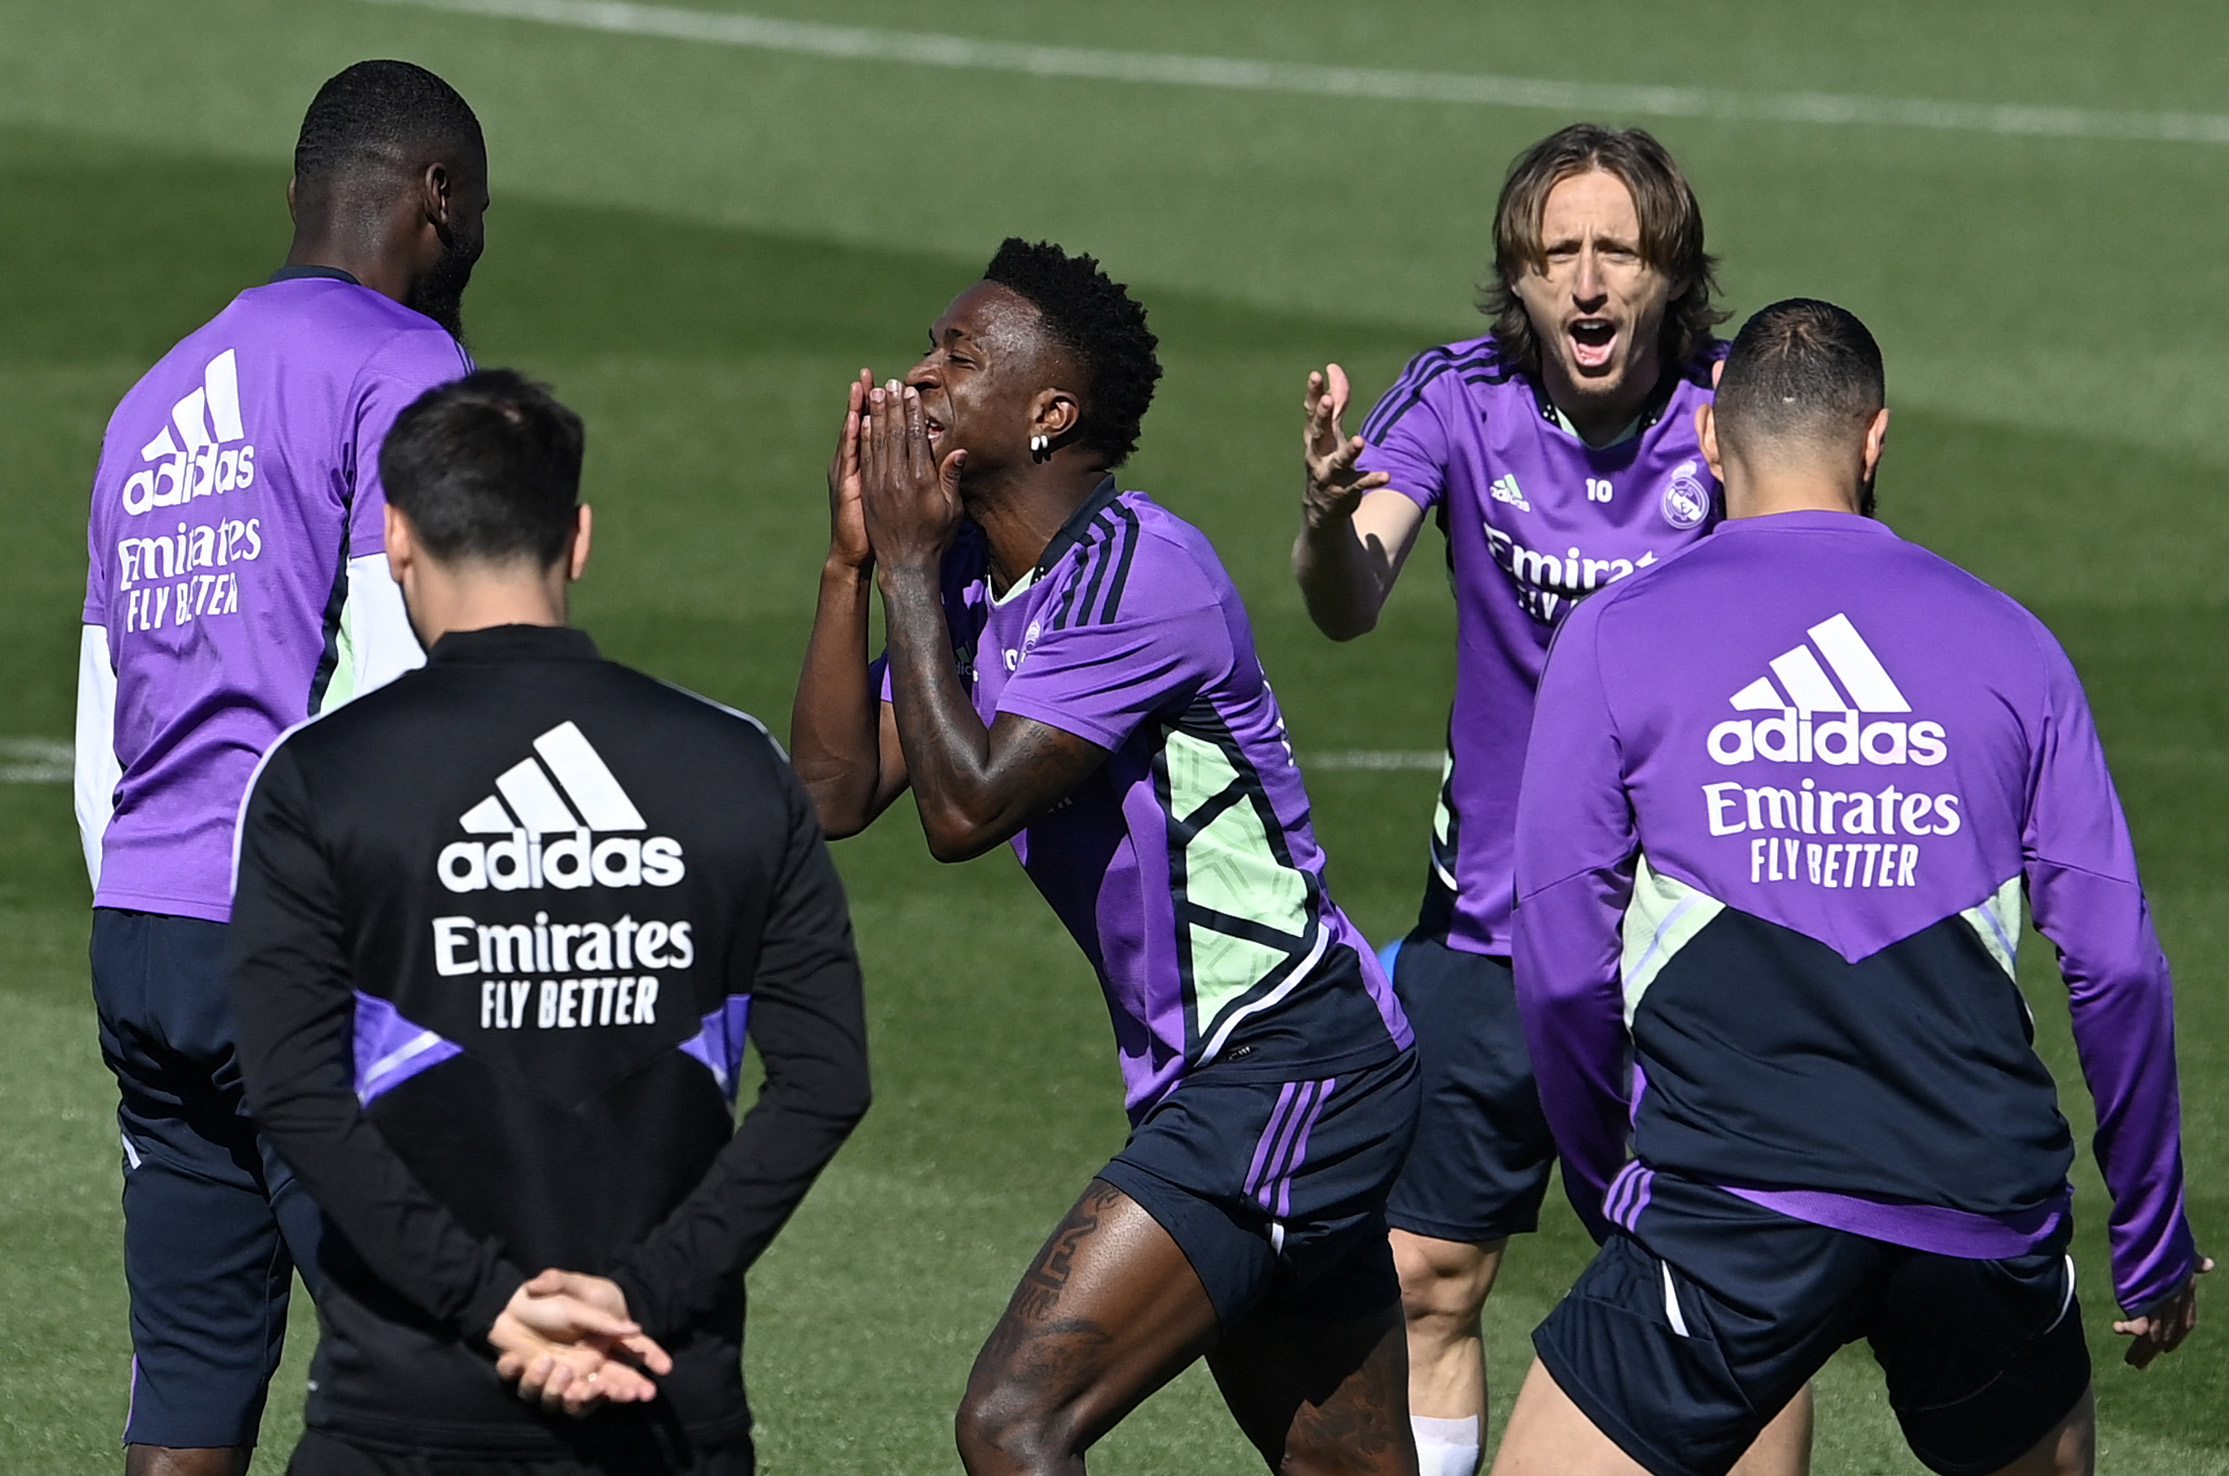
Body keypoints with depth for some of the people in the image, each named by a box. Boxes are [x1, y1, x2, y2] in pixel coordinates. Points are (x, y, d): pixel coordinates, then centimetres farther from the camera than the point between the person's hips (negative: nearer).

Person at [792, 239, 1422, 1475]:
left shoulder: (1138, 572, -18)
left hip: (1279, 1080, -10)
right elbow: (834, 794, 6)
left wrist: (908, 565, -14)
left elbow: (963, 809, -22)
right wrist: (853, 558, 1)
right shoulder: (976, 576, 10)